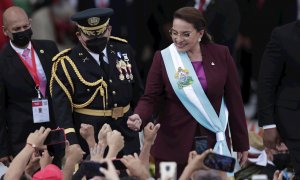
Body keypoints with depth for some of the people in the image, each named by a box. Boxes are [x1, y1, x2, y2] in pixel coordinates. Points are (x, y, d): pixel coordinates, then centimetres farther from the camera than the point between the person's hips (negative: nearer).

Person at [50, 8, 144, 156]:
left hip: (127, 138, 4)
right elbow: (61, 107, -15)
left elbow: (138, 93, 15)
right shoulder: (66, 63, -10)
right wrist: (72, 143, -25)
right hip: (88, 143, -4)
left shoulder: (123, 50, 5)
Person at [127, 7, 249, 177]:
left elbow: (234, 100, 4)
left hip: (214, 144, 0)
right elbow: (151, 98, -1)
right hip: (173, 145, 0)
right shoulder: (163, 58, -1)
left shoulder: (221, 55, 1)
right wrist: (139, 117, -24)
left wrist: (242, 144, 6)